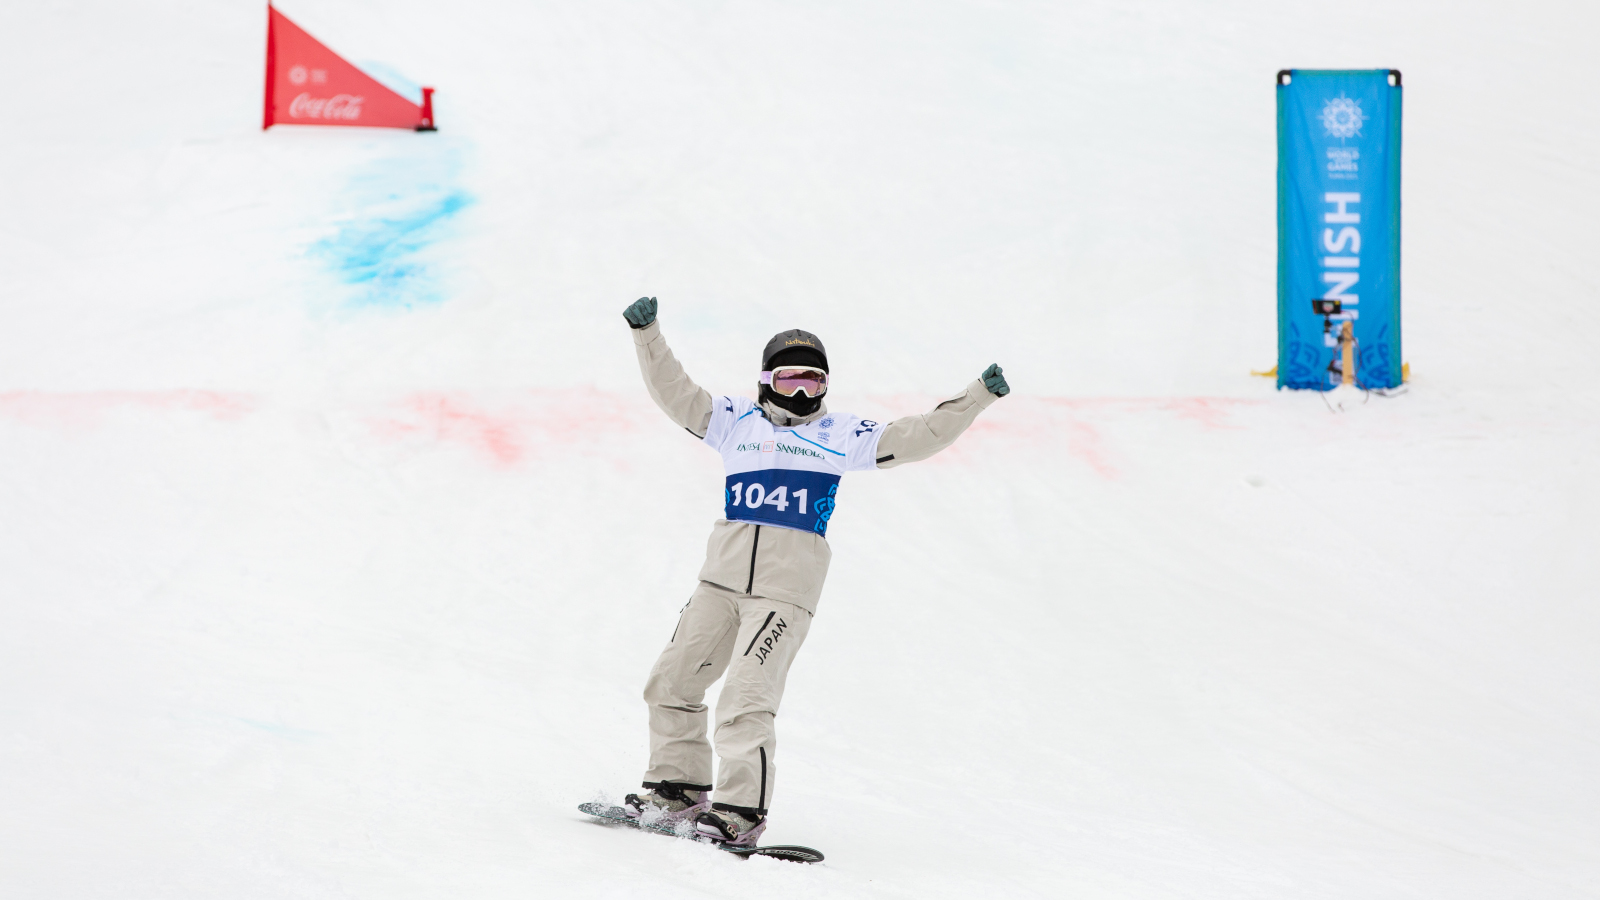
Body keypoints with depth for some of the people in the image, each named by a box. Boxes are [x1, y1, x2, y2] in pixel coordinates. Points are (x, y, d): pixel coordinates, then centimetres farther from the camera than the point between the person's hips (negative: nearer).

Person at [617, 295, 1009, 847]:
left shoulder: (840, 437, 13)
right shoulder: (736, 421, 17)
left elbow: (917, 437, 12)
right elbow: (676, 395, 15)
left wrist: (977, 397, 7)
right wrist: (648, 335, 6)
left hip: (786, 590, -4)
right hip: (720, 579, 4)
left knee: (746, 696, -16)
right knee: (671, 682, 6)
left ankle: (742, 812, -13)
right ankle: (678, 788, 21)